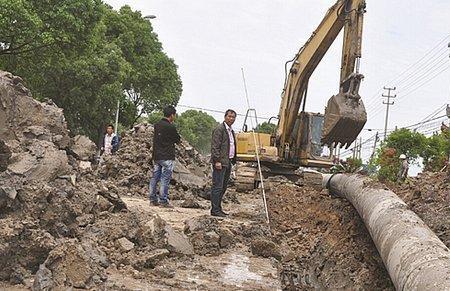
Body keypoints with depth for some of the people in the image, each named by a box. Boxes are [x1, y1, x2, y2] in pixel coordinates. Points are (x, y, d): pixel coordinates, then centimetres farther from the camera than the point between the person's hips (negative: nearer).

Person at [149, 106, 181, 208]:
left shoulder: (157, 125, 9)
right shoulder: (170, 127, -14)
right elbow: (178, 140, -1)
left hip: (157, 156, 7)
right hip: (167, 157, -7)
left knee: (155, 177, 10)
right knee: (165, 179, -3)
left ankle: (153, 199, 14)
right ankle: (163, 200, -2)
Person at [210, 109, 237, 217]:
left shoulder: (231, 131, 20)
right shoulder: (219, 129, -10)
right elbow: (215, 146, -16)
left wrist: (233, 161, 17)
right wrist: (217, 161, -21)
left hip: (228, 162, 9)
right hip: (220, 162, -9)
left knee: (223, 187, 12)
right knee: (217, 187, -8)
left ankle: (218, 208, 18)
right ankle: (215, 210, -5)